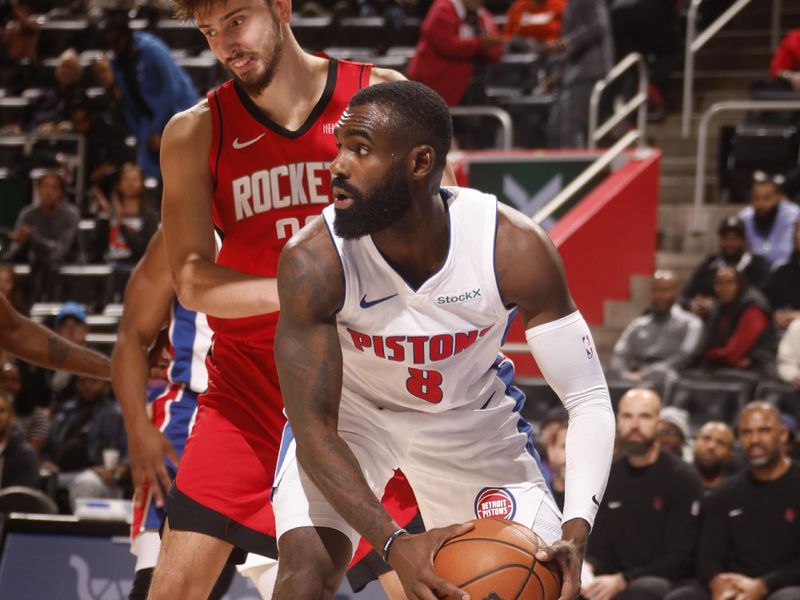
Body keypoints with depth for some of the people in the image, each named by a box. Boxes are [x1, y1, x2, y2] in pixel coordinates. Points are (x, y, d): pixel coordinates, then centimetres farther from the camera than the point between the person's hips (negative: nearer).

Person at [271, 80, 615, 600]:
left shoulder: (513, 249, -31)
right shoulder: (313, 261, -33)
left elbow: (588, 397, -25)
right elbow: (314, 425, -30)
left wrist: (577, 529, -42)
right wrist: (394, 544, -45)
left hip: (471, 414, 2)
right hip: (352, 408, -1)